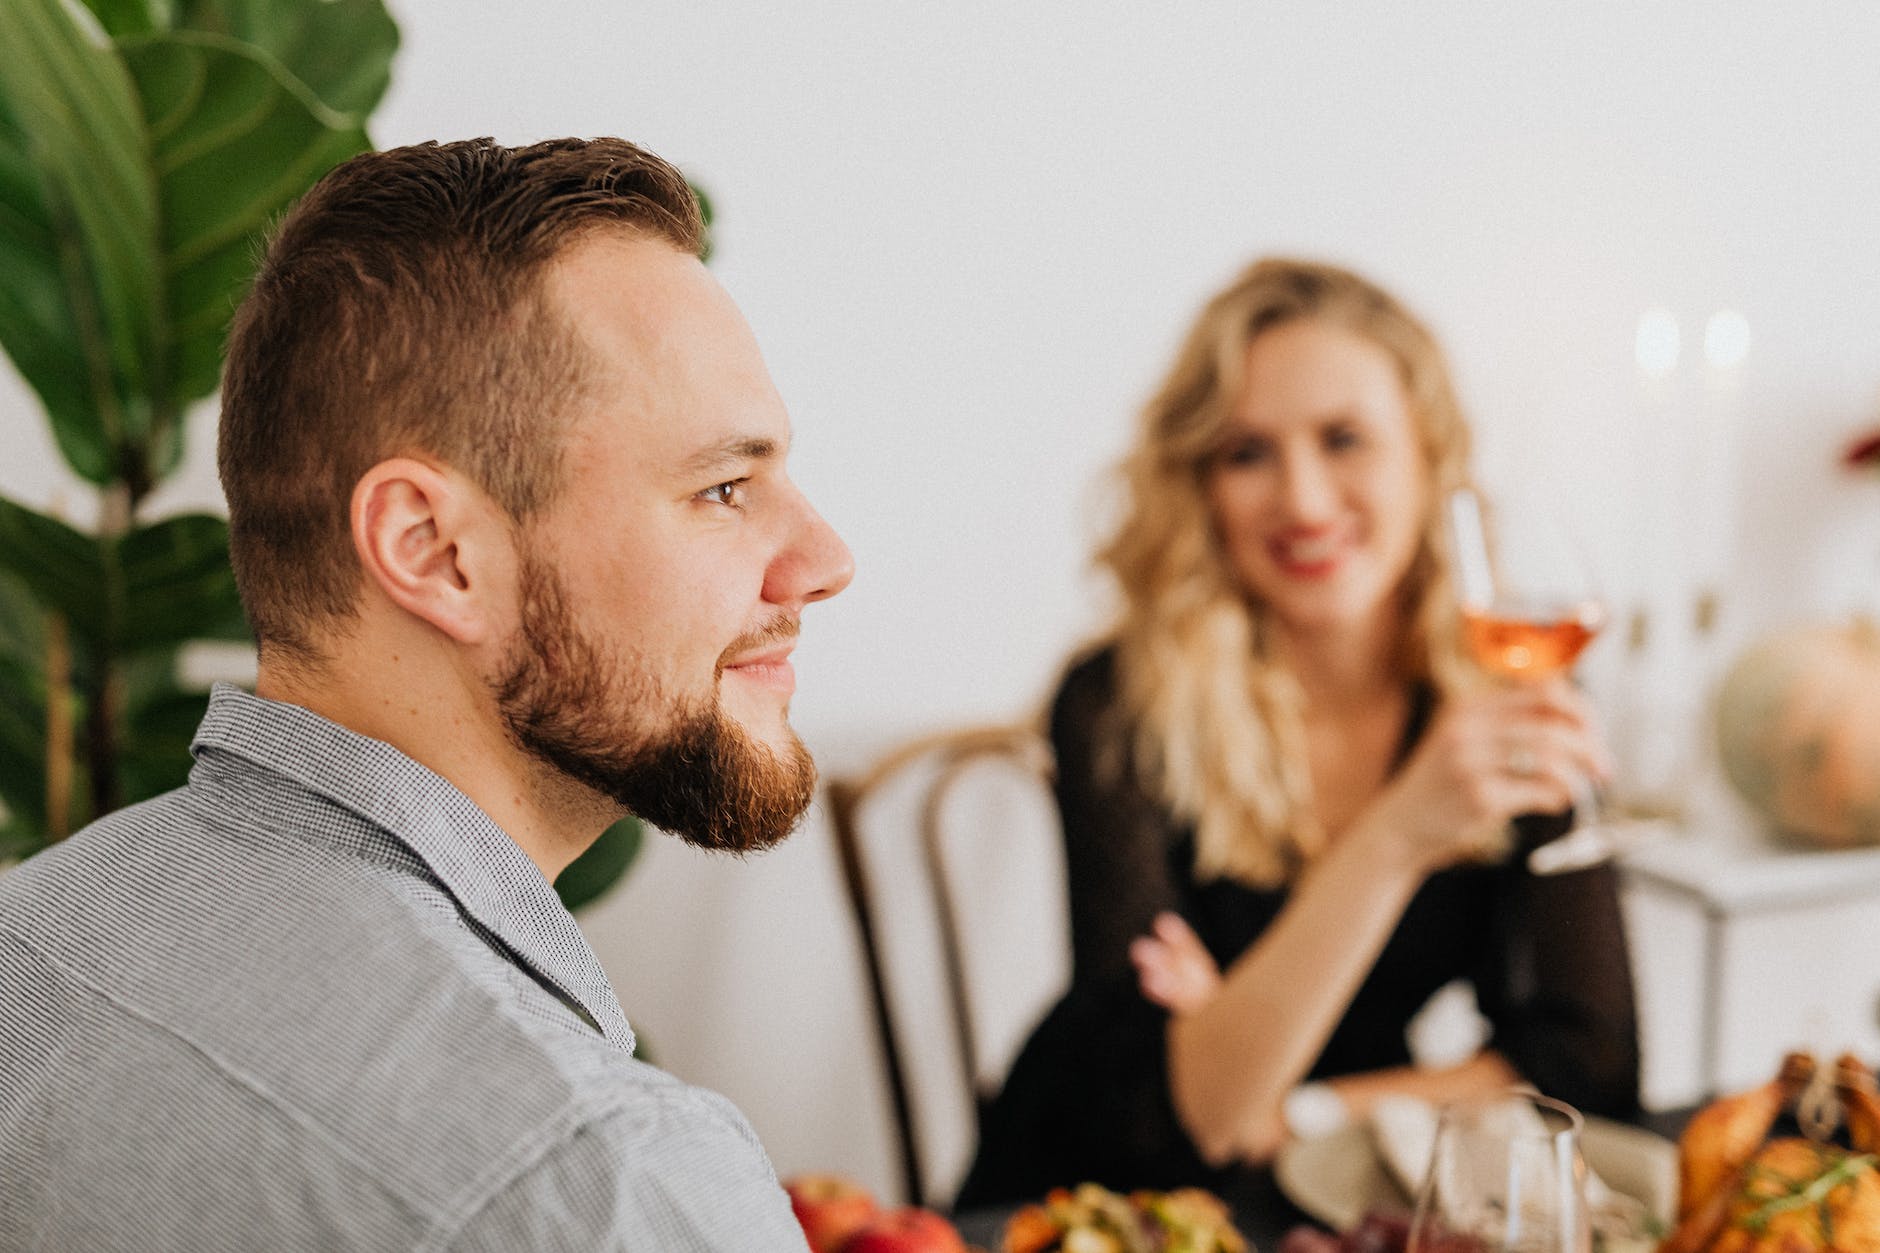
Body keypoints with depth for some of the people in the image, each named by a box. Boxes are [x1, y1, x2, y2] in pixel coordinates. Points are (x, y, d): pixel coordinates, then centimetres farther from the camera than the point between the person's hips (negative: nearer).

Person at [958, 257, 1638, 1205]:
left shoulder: (1501, 688, -6)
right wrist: (1393, 839, -33)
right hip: (1084, 1206, -3)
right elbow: (1163, 1124, -24)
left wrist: (1282, 1114, -16)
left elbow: (1590, 1061, -6)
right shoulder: (1121, 709, -17)